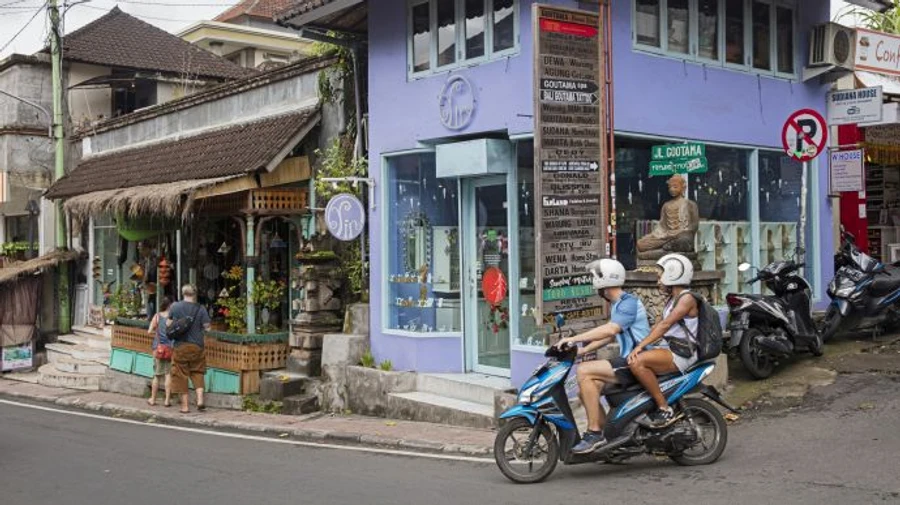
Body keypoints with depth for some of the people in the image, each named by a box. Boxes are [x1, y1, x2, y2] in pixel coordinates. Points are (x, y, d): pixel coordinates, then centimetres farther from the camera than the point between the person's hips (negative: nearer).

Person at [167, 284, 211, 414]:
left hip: (180, 346, 0)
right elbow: (206, 326, -4)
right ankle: (200, 400, 0)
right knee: (197, 373, 14)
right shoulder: (200, 308, -6)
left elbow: (168, 324, 3)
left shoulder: (175, 306, -4)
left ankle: (184, 406, 8)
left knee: (181, 375, 7)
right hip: (197, 346, 0)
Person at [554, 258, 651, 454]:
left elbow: (610, 329, -29)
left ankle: (594, 432, -20)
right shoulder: (617, 305, 19)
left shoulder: (629, 302, -13)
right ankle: (606, 434, 12)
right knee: (584, 390, 6)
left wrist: (573, 339, -28)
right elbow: (609, 336, 26)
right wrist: (581, 351, 16)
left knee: (584, 371, -22)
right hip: (627, 361, 10)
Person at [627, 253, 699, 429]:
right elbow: (660, 324, 15)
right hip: (672, 350, 10)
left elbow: (665, 324, -20)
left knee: (637, 362, -28)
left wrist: (640, 346, -25)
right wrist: (639, 345, 3)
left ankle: (665, 409, -21)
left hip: (682, 354, -10)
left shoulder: (687, 298, -12)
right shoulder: (673, 299, 18)